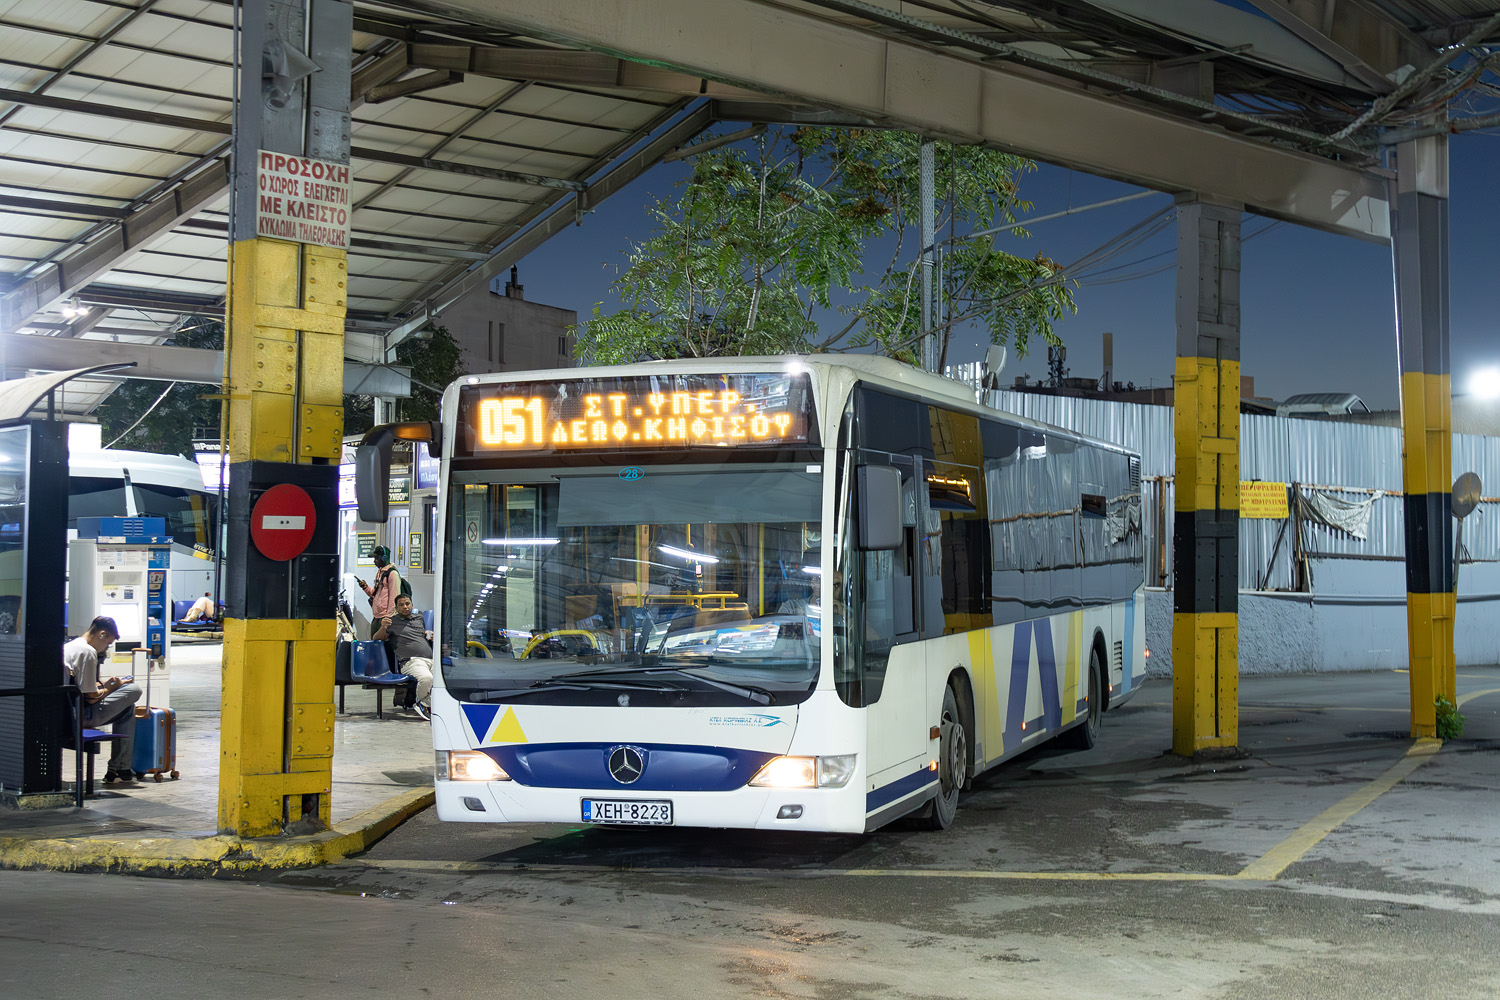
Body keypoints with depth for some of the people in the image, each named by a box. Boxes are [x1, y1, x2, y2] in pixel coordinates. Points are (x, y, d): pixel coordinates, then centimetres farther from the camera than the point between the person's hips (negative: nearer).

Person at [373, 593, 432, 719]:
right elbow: (376, 639, 8)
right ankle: (421, 703, -10)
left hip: (430, 660, 5)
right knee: (426, 678, -38)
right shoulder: (393, 621, 14)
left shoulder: (419, 619, 29)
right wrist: (383, 628, -13)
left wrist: (431, 636, 21)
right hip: (411, 661, -5)